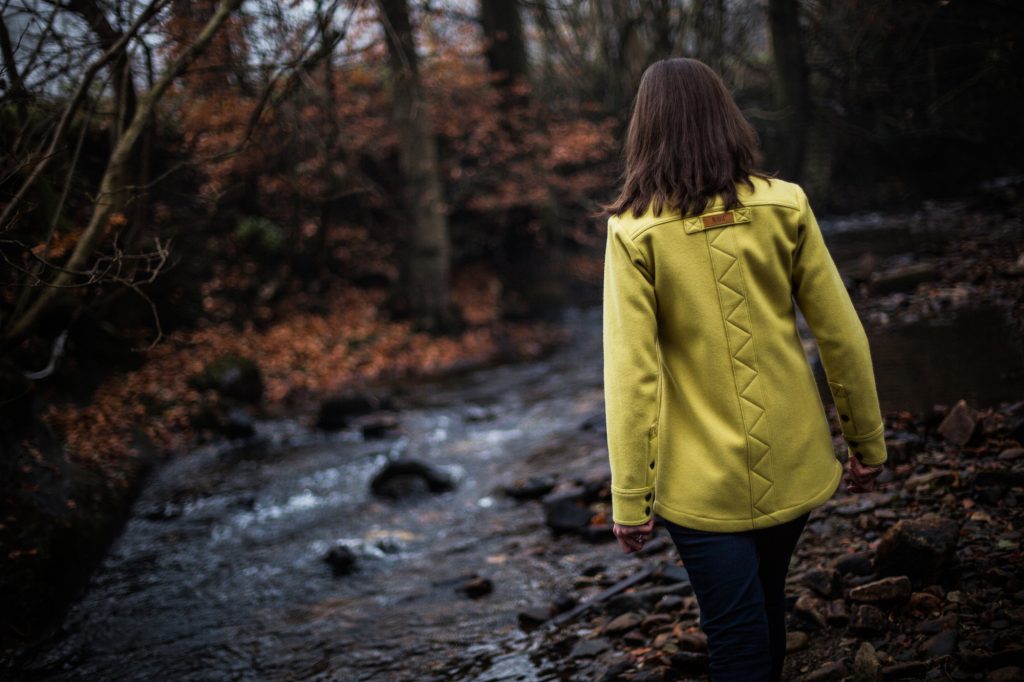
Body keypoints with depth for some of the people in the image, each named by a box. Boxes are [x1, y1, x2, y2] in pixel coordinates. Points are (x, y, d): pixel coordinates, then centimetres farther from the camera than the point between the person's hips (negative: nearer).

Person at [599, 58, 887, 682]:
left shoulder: (636, 232, -12)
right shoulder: (784, 207, -5)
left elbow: (632, 374, -16)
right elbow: (842, 335, -2)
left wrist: (629, 499, -10)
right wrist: (868, 442, 9)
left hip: (703, 482, -3)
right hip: (793, 465, 4)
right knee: (768, 601, 24)